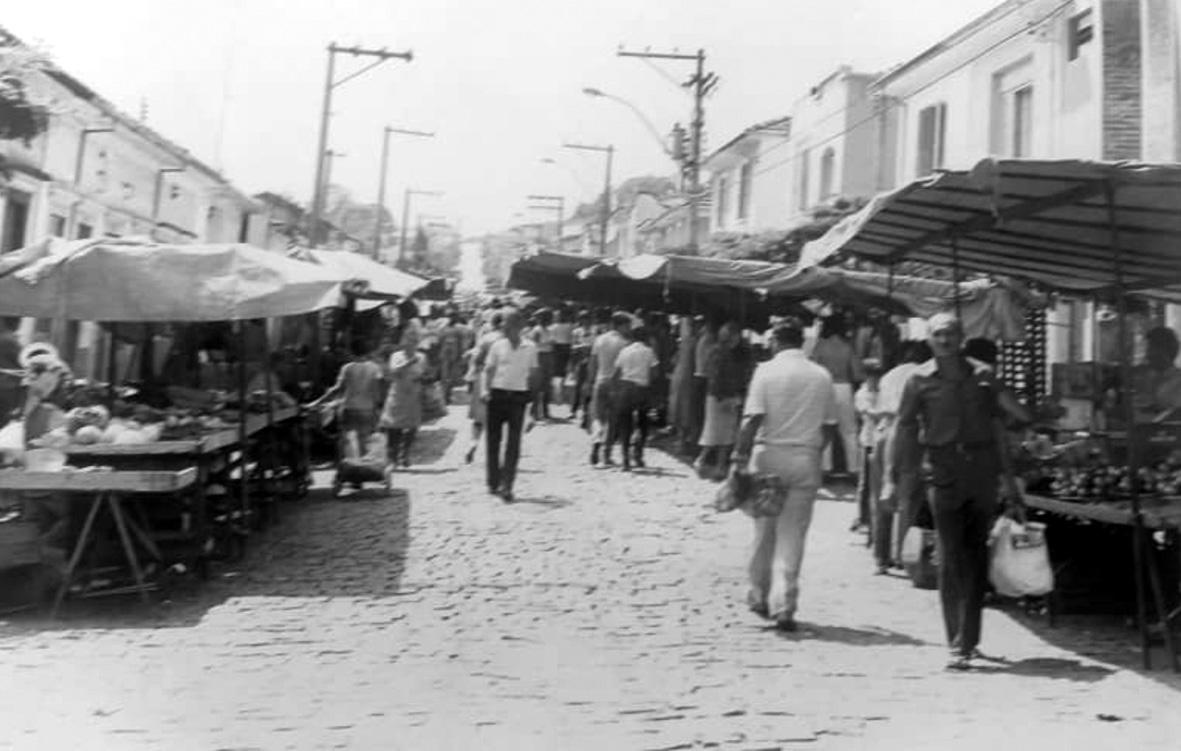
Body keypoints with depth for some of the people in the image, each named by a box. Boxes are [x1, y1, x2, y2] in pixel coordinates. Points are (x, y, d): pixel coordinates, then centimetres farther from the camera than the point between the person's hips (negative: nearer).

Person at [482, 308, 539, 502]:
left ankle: (506, 486, -4)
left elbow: (533, 373, 10)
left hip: (518, 397, -1)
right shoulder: (497, 345, 2)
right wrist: (486, 389, -9)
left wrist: (530, 393, 9)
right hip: (497, 395, 1)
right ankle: (493, 483, 21)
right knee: (493, 440, 8)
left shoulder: (530, 347, 1)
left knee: (513, 444, -4)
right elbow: (489, 369, 4)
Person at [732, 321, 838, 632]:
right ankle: (784, 606, 0)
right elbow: (829, 426, 5)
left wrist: (740, 455, -8)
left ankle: (760, 596, 24)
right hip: (805, 459, 1)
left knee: (764, 531, 13)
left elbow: (752, 419, -12)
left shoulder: (766, 370, -5)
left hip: (769, 455, -1)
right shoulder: (822, 376, 4)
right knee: (792, 535, 4)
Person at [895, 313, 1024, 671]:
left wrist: (1008, 480, 10)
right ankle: (959, 643, 6)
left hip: (982, 470, 2)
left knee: (976, 560, 5)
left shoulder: (982, 375, 8)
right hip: (944, 474, -2)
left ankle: (966, 642, 15)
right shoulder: (920, 379, 1)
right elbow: (904, 428, 1)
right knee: (951, 560, -2)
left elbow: (997, 426, 12)